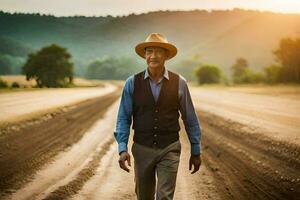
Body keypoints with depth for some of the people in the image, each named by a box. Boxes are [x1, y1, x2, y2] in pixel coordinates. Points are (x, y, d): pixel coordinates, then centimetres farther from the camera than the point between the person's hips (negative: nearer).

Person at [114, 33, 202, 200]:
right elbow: (124, 119, -2)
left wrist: (196, 151, 5)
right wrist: (123, 149, -14)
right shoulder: (132, 83, -4)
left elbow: (190, 119, 2)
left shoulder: (179, 83, -5)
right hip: (142, 149, 2)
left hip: (169, 150, -1)